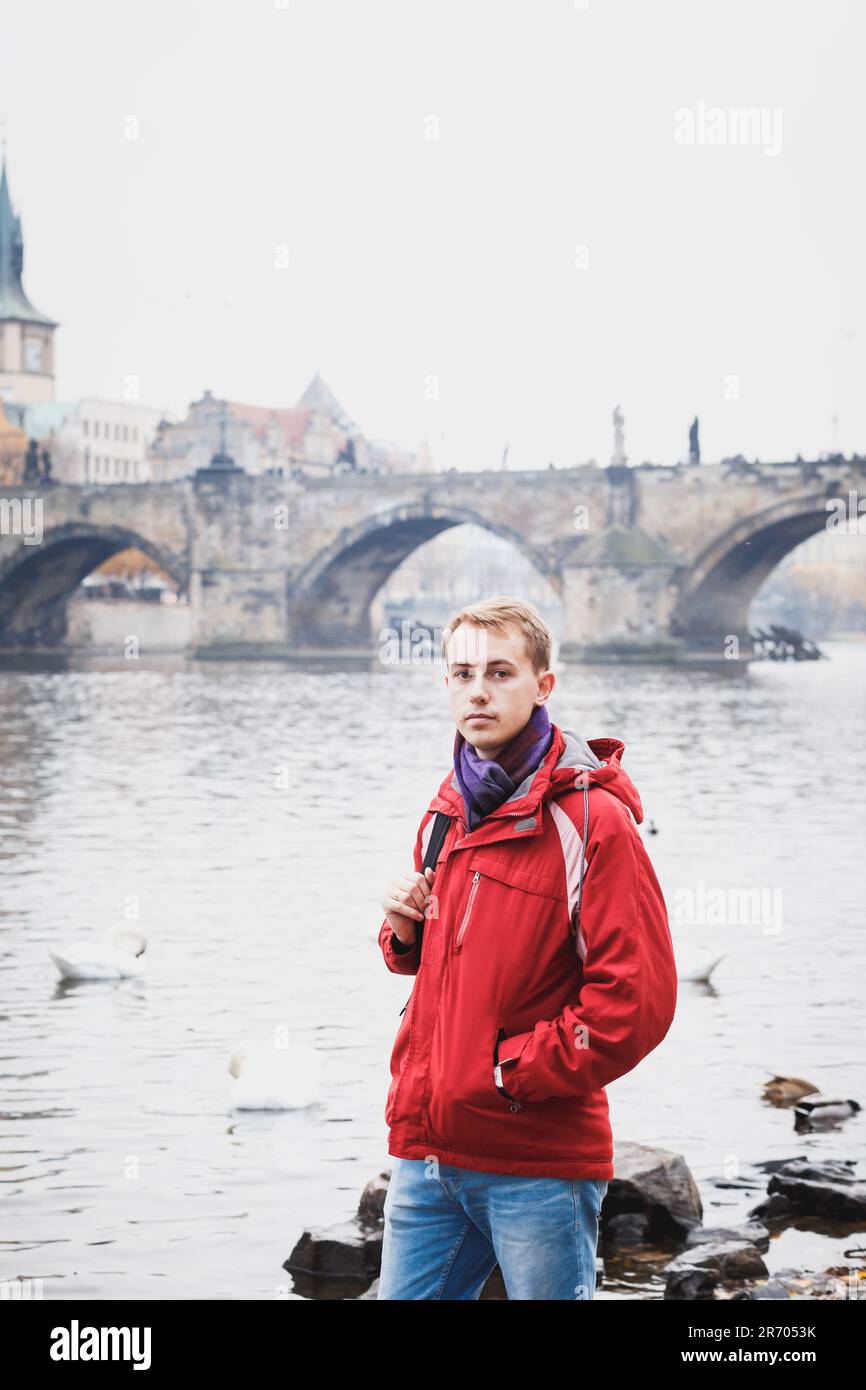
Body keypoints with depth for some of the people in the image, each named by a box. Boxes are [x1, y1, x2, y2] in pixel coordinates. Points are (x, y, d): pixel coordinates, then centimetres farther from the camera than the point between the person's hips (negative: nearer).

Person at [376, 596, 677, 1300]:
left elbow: (638, 1000, -16)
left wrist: (509, 1072, -14)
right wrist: (406, 930, 4)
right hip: (425, 1149, 7)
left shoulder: (592, 818, -10)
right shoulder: (448, 812, 12)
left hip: (540, 1160, -6)